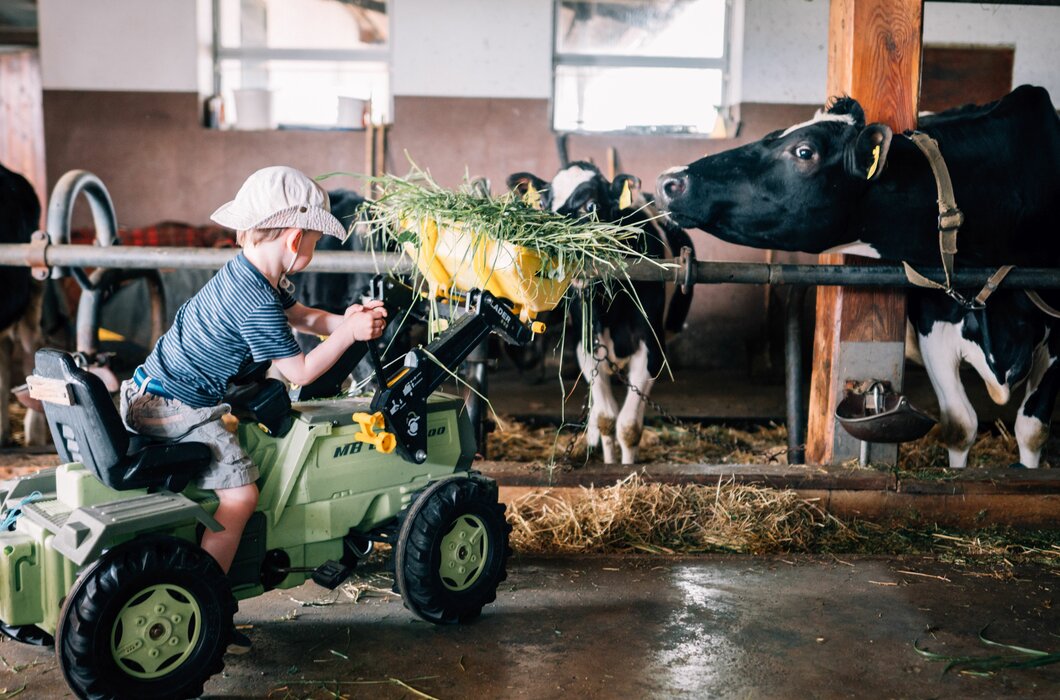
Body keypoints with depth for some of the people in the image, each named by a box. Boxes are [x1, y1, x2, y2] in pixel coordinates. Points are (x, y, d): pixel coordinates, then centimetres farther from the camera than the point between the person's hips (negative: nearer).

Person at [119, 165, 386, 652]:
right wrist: (349, 332, -11)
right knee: (239, 493, -17)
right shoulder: (256, 301, -22)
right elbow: (300, 371, -17)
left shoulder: (248, 275, 8)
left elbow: (301, 317, 19)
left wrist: (344, 319, 2)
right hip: (177, 408, -11)